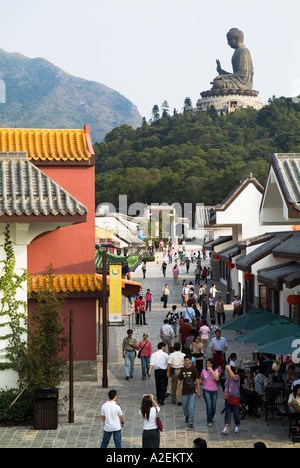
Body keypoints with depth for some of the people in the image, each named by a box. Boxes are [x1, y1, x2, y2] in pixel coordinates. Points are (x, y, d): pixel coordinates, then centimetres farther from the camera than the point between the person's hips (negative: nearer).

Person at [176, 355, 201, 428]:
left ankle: (190, 422, -4)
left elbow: (197, 380, -5)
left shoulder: (194, 369, -6)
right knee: (184, 406, 16)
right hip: (184, 392, 4)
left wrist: (198, 391, -7)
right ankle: (187, 416, 44)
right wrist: (177, 390, 10)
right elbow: (180, 380, 12)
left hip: (192, 392, -4)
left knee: (192, 407, -10)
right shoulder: (182, 370, 4)